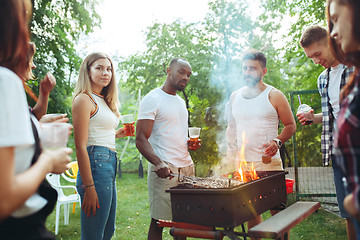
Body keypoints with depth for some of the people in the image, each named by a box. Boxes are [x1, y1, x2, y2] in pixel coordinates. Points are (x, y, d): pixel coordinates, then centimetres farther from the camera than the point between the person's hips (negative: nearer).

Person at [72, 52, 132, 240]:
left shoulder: (103, 101, 17)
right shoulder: (84, 99, -9)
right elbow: (80, 146, -16)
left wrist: (115, 134, 10)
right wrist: (89, 187, -19)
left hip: (110, 165, 10)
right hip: (96, 164, -9)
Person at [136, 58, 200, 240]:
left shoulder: (181, 102, 19)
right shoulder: (152, 99, -5)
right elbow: (141, 139, -12)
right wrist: (158, 163, -28)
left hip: (187, 167, 7)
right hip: (165, 170, -7)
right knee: (158, 221, 0)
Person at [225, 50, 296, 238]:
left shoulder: (274, 96, -1)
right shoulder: (235, 97, 12)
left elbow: (291, 125, 2)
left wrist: (277, 142, -15)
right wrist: (230, 156, 9)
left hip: (267, 161, -4)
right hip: (241, 163, 4)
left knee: (276, 208, -1)